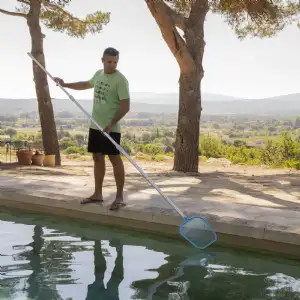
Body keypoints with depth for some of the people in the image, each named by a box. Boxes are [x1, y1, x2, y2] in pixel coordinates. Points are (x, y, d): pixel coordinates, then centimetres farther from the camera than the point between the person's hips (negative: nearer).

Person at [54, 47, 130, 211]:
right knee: (97, 158, 12)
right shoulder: (98, 74, 10)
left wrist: (111, 124, -25)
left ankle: (119, 197, -1)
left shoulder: (120, 80, -14)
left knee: (115, 159, -6)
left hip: (110, 128, -8)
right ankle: (97, 194, 22)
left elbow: (125, 106, -18)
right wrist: (66, 84, 34)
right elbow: (87, 84, 32)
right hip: (95, 125, 8)